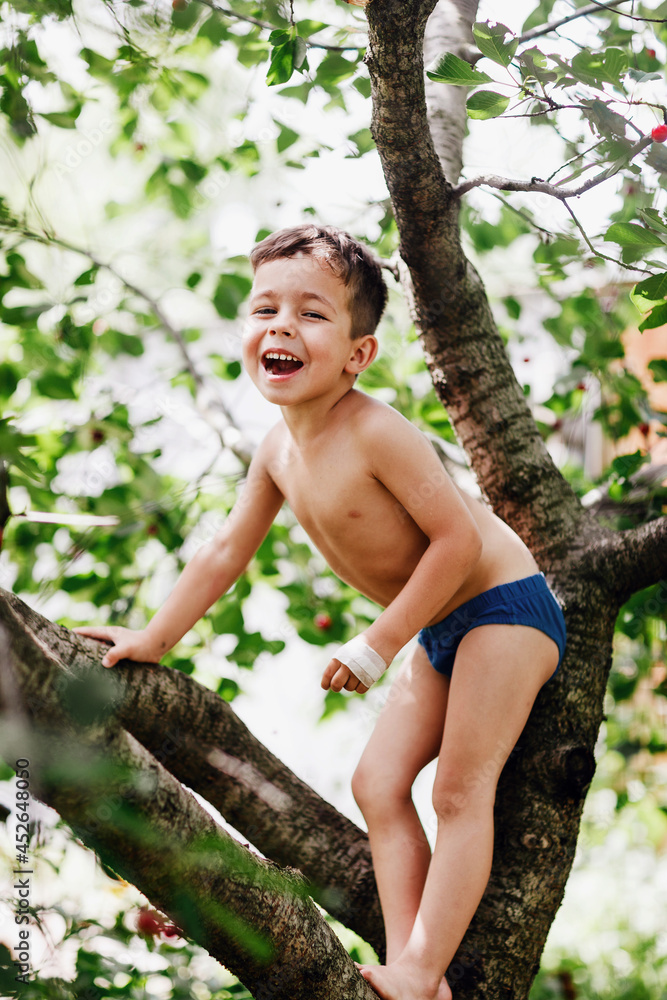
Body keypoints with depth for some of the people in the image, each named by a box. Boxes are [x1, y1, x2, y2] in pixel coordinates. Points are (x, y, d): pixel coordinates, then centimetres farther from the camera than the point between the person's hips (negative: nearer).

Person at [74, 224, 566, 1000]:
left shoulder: (376, 433, -27)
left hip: (503, 607, -9)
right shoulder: (278, 451, -1)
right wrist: (154, 639, 12)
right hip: (438, 631, 9)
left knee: (460, 787, -12)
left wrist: (380, 644, -21)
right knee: (378, 783, 4)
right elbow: (226, 552, 10)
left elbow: (457, 536, -26)